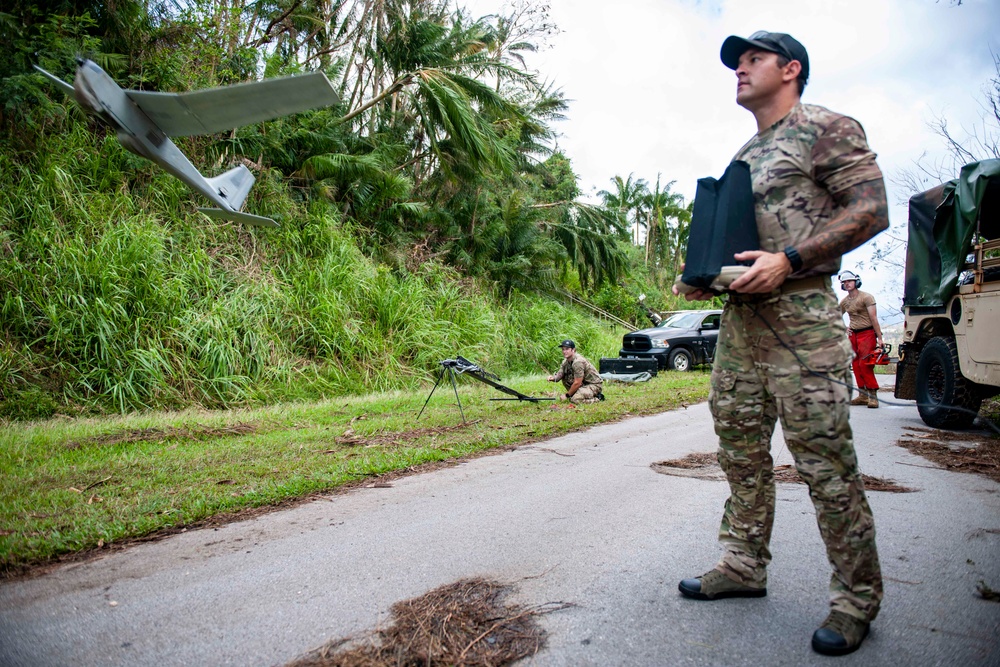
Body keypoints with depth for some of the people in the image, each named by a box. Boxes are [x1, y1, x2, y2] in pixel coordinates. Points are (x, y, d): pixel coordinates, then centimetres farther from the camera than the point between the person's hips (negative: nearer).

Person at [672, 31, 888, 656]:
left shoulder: (826, 128, 0)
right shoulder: (744, 156, 23)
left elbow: (872, 210, -9)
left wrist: (788, 260, -20)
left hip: (800, 312, -8)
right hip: (740, 315, 8)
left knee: (825, 456, -5)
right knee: (741, 447, 10)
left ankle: (857, 595, 9)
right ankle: (744, 565, 22)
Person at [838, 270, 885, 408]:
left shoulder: (866, 297, -7)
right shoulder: (844, 301, 11)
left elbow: (873, 318, -12)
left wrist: (879, 337, -16)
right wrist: (845, 329, 11)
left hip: (867, 333, -6)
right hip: (853, 335, 6)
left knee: (865, 364, -15)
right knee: (856, 366, 3)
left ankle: (872, 395, -11)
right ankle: (862, 395, 7)